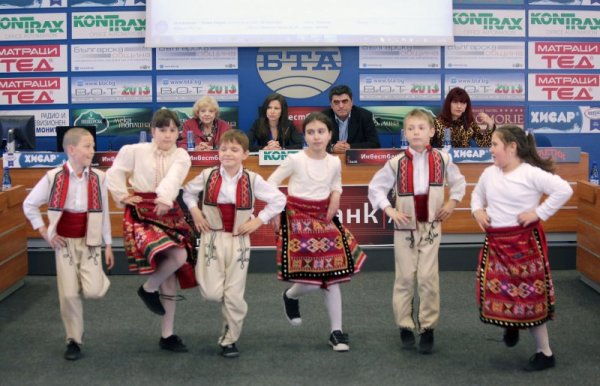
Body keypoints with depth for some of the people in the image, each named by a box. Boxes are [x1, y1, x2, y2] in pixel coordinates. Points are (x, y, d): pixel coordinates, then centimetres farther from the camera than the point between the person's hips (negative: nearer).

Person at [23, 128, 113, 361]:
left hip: (90, 241, 0)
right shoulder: (53, 177, -9)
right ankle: (74, 341, 15)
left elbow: (104, 213, 2)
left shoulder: (98, 178, -6)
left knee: (93, 291, -14)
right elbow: (29, 205, 3)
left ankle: (93, 275, 23)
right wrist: (44, 232, -2)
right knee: (68, 294, -3)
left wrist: (108, 245, 5)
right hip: (64, 242, 0)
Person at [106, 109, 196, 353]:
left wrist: (165, 198, -39)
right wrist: (122, 196, -1)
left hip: (169, 216, 3)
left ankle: (167, 335, 14)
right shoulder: (135, 151, 1)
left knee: (171, 278, 4)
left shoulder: (181, 156, 1)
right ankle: (148, 289, 2)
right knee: (178, 256, -27)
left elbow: (173, 178, -20)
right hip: (141, 215, -3)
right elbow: (114, 173, 8)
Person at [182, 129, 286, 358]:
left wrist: (259, 220, -3)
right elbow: (188, 192, 16)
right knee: (212, 292, -11)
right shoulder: (207, 176, -2)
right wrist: (194, 212, 1)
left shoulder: (252, 180, -5)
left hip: (239, 239, 0)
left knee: (234, 296, 1)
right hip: (213, 237, 0)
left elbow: (279, 200, 2)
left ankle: (229, 341, 17)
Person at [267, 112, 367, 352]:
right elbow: (271, 183, -3)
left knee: (331, 275, 3)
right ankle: (291, 296, 29)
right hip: (298, 218, -4)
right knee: (313, 279, -7)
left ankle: (337, 331, 11)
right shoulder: (295, 160, -10)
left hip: (325, 220, 4)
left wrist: (336, 195, -1)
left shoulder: (334, 162, 1)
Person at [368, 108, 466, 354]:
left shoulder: (441, 159, -2)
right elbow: (375, 188, 1)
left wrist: (452, 202, 3)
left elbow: (458, 181, 15)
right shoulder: (396, 163, -7)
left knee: (428, 277, -2)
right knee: (405, 277, 6)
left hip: (431, 226, 0)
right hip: (405, 226, 0)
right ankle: (405, 326, 17)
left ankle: (428, 328, 8)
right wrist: (389, 210, -8)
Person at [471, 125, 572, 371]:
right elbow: (477, 194, 25)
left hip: (525, 243, -6)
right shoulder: (489, 173, 5)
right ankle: (511, 325, 38)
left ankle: (544, 353, 13)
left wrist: (539, 213, -18)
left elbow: (564, 190, -20)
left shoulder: (531, 173, -15)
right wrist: (477, 211, 5)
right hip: (496, 243, 6)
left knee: (529, 294, 0)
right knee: (492, 291, 4)